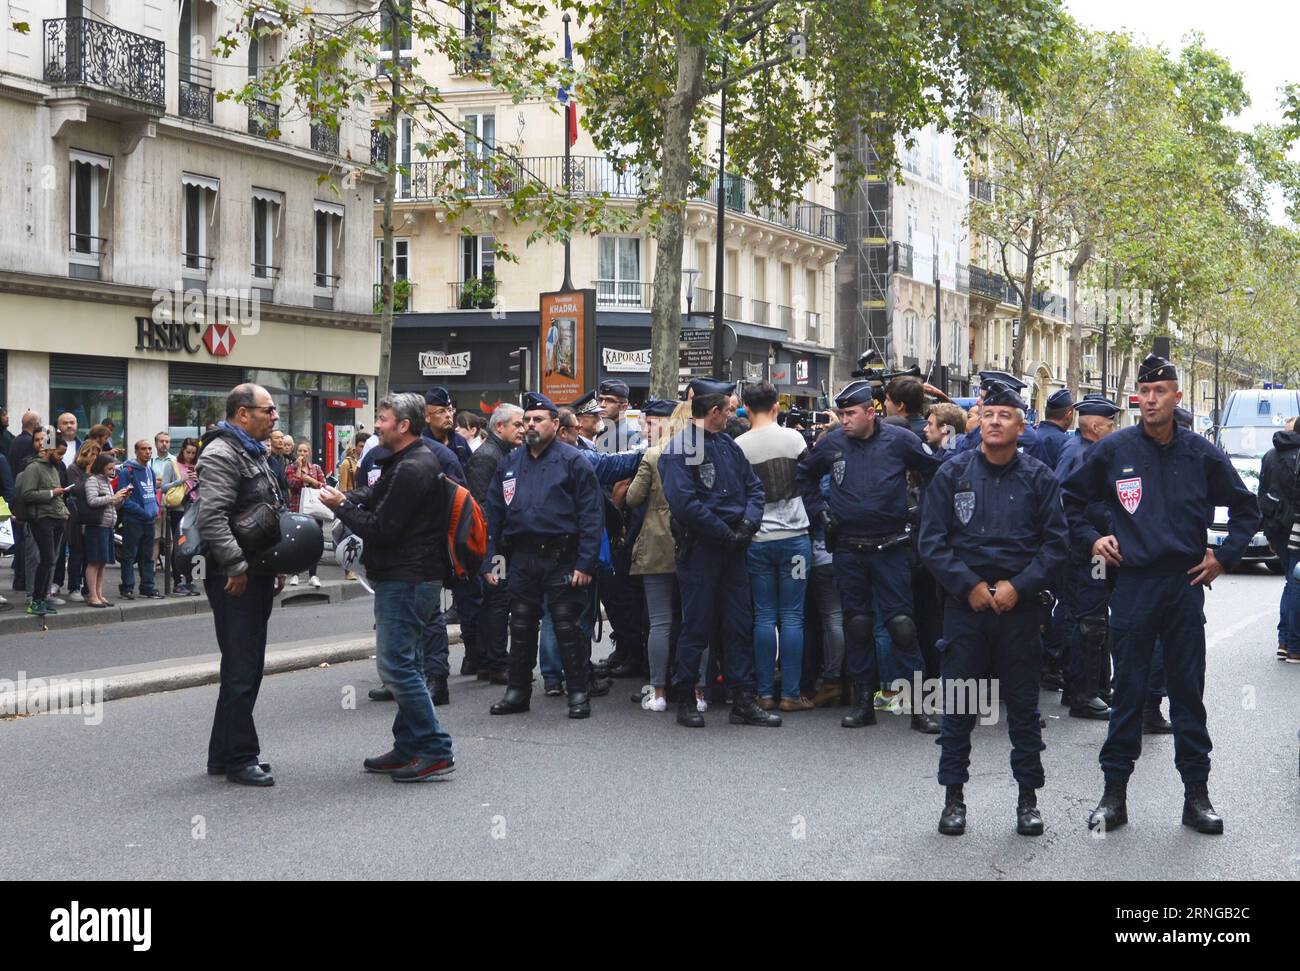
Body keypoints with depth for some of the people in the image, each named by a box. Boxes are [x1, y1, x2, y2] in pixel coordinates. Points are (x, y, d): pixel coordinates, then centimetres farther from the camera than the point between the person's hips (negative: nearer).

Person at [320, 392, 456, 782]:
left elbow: (381, 528, -20)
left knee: (396, 664, -11)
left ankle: (435, 752, -9)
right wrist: (341, 497, 1)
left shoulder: (412, 469, -19)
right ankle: (409, 748, 22)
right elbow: (372, 496, 19)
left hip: (405, 581, -11)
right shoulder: (403, 463, 17)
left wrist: (342, 506, -7)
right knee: (403, 663, 15)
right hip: (405, 578, 11)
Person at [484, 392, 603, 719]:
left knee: (567, 628, -1)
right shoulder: (509, 464, 12)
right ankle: (518, 692, 20)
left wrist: (585, 563, -15)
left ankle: (578, 694, 8)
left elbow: (590, 516, -8)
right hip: (521, 558, 5)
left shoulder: (573, 461, -3)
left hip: (561, 558, -5)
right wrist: (488, 562, 6)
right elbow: (494, 515, 13)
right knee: (521, 628, 10)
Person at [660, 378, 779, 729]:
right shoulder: (679, 449, -11)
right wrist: (727, 534, -16)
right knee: (696, 626, 0)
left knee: (740, 624, 8)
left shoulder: (728, 445, 13)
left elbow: (754, 488, 13)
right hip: (698, 548, -7)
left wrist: (747, 525, -6)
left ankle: (743, 701, 13)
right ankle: (686, 700, 12)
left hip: (732, 547, 7)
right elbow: (684, 503, -20)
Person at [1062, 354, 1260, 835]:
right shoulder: (1114, 449, -1)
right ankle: (1115, 791, 11)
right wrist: (1091, 539, 2)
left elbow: (1246, 508, 13)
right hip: (1133, 584, -1)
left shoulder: (1200, 453, 2)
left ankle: (1196, 794, 13)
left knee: (1188, 692, 6)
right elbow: (1070, 497, 12)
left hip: (1185, 584, 1)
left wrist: (1224, 557, 5)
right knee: (1127, 691, 3)